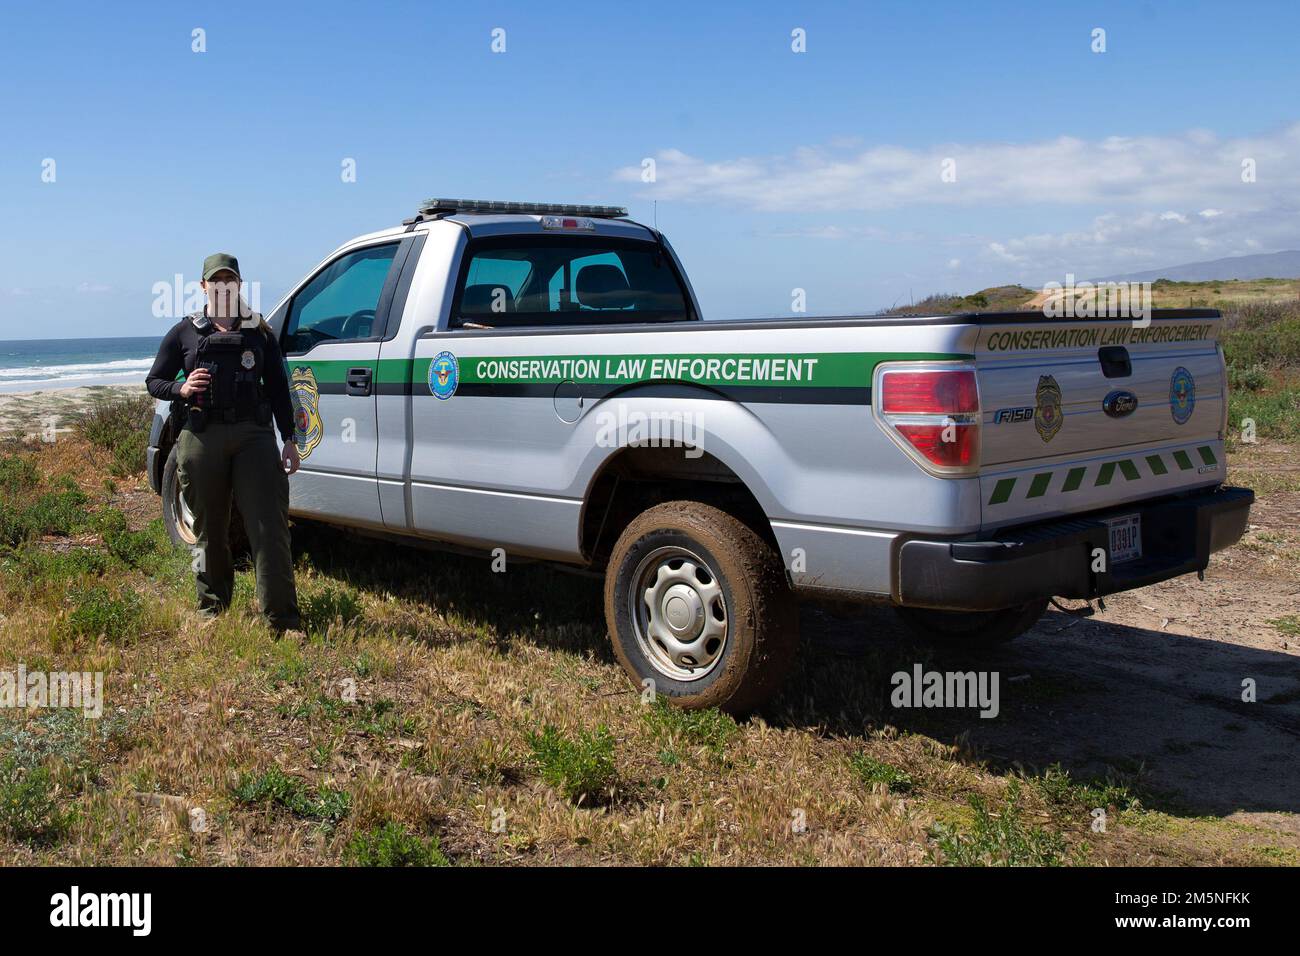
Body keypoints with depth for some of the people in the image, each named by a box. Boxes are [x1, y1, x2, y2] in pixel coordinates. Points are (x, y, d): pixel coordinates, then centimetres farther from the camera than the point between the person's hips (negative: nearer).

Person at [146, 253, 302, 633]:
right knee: (210, 529, 8)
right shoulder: (185, 332, 12)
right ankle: (211, 609, 23)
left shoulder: (259, 331, 14)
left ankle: (282, 618, -8)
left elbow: (278, 388, 14)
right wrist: (181, 390, -7)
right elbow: (154, 381, 16)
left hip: (254, 434, 0)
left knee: (269, 527, -8)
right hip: (201, 437, 1)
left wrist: (289, 440, 7)